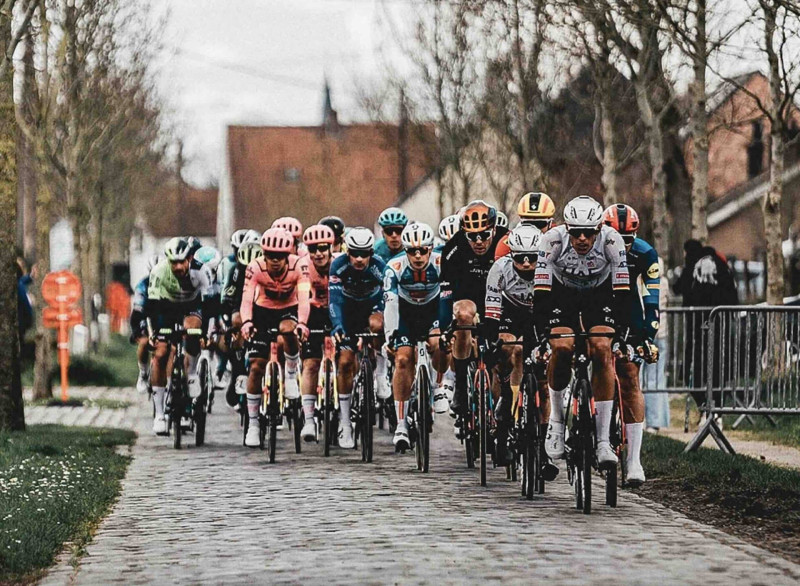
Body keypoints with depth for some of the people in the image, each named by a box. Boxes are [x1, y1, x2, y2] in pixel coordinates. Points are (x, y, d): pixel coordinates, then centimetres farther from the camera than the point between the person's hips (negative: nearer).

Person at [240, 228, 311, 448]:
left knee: (287, 330, -38)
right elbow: (247, 299, -33)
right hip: (263, 311, 1)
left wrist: (302, 323, -54)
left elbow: (303, 298, -36)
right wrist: (246, 322, -53)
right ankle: (253, 424, 6)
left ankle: (291, 375, -12)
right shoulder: (255, 268, -24)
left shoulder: (299, 266, -26)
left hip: (289, 310, -1)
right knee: (256, 367, -7)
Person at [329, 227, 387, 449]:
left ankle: (381, 375, -17)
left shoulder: (379, 267, -28)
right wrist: (337, 326, -48)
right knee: (345, 362, -8)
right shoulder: (339, 265, -26)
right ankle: (345, 422, 2)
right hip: (349, 310, 1)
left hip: (373, 305, -1)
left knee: (376, 324, -38)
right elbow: (334, 299, -33)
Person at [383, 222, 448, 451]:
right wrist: (391, 335, -44)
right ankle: (401, 426, -12)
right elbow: (390, 302, -32)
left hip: (434, 309, 0)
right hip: (406, 312, 0)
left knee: (439, 343, -30)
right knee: (403, 360, -16)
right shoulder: (395, 267, -26)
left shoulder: (441, 264, -26)